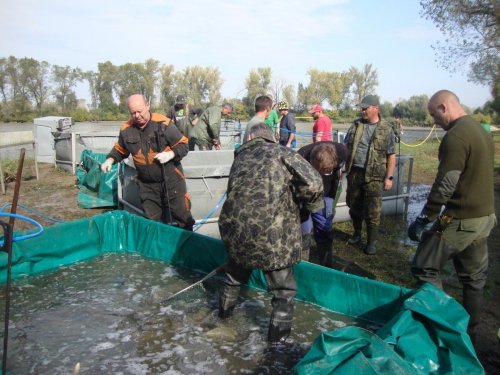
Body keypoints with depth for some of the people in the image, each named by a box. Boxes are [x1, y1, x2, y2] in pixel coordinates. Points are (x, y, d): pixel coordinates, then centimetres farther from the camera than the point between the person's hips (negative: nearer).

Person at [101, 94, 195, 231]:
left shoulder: (163, 124, -14)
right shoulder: (126, 129, -2)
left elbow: (183, 145, -7)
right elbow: (120, 149, 17)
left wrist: (171, 154, -23)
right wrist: (110, 159, -1)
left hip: (171, 180, -3)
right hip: (147, 185, 4)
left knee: (182, 216, 7)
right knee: (151, 221, 14)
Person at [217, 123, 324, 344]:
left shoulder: (239, 158, 15)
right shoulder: (282, 153, -1)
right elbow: (313, 183, -11)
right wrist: (311, 204, 9)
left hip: (234, 226, 6)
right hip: (271, 234, -5)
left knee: (236, 270, 33)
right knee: (283, 287, 17)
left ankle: (225, 309, 55)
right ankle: (278, 333, 29)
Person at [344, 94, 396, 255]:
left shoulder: (386, 130, -1)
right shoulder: (355, 125, 8)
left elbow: (391, 155, 0)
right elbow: (345, 147, 13)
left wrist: (389, 177, -5)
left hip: (373, 176, -4)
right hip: (354, 173, 4)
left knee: (372, 211, -1)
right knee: (354, 206, 14)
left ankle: (372, 242, 10)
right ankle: (357, 233, 33)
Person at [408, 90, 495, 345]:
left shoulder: (455, 136, -19)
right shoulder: (482, 132, 12)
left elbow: (444, 186, -23)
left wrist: (423, 220, -17)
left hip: (461, 220, -10)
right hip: (485, 217, 10)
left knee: (424, 268, 2)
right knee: (474, 277, 17)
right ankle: (470, 333, 29)